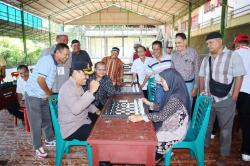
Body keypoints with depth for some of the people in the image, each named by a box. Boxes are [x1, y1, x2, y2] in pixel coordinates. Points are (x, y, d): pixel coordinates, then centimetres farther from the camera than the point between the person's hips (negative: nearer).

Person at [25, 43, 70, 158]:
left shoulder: (54, 63, 5)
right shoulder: (47, 60, -22)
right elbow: (40, 79, -30)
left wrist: (48, 93, 2)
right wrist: (49, 93, -16)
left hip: (44, 96, 8)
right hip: (33, 96, -8)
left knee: (47, 119, 18)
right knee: (36, 122, 3)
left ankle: (50, 140, 36)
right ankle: (38, 147, 18)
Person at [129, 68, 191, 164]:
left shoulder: (176, 98, -29)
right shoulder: (173, 92, 0)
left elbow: (162, 115, -33)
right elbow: (164, 108, 12)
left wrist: (140, 117, -35)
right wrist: (149, 103, 8)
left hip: (175, 131, -9)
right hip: (170, 125, 9)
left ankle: (156, 158, 24)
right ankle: (159, 155, 23)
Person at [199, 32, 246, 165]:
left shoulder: (233, 56, -8)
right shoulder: (206, 59, 8)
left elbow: (239, 77, -10)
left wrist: (234, 98, -12)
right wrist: (202, 92, 6)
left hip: (225, 101, -4)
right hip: (208, 99, 5)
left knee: (225, 128, 10)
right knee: (205, 125, 16)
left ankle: (223, 154, 26)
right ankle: (204, 144, 37)